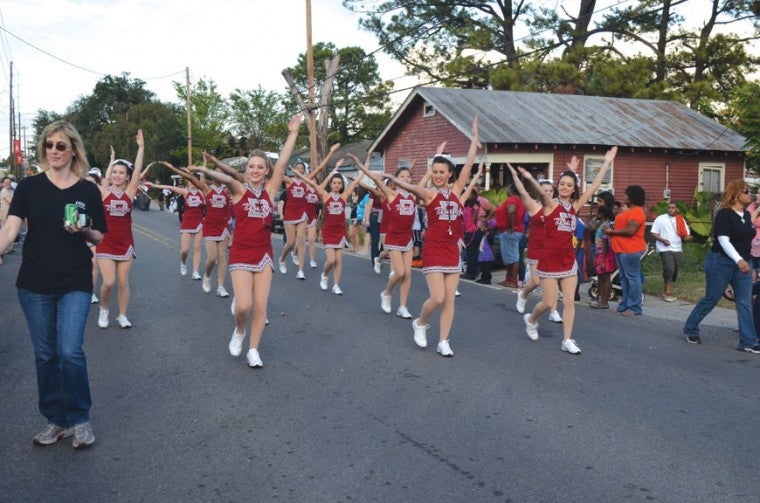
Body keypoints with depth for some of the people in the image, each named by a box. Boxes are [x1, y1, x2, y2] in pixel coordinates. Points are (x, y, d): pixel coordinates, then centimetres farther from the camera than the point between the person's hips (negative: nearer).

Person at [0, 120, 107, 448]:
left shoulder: (88, 191, 1)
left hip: (75, 284, -1)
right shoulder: (29, 186, 1)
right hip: (34, 285, 2)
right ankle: (56, 420, 24)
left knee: (70, 351, -11)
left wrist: (84, 231, -15)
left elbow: (99, 237, 7)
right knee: (45, 355, 9)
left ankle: (80, 419, 9)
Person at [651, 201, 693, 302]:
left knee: (675, 271, 6)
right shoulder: (660, 219, -1)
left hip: (677, 249, 5)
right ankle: (668, 291, -8)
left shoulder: (681, 221, 11)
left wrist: (688, 237, -13)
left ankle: (667, 291, 20)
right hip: (665, 249, -5)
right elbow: (653, 233, -3)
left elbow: (685, 235, 11)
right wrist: (663, 240, -18)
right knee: (669, 269, -19)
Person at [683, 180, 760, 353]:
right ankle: (690, 329, 21)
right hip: (721, 262, -7)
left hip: (742, 264, 7)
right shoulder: (724, 214, -14)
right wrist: (738, 259, -33)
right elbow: (724, 240, -23)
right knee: (711, 299, 3)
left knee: (745, 302, 2)